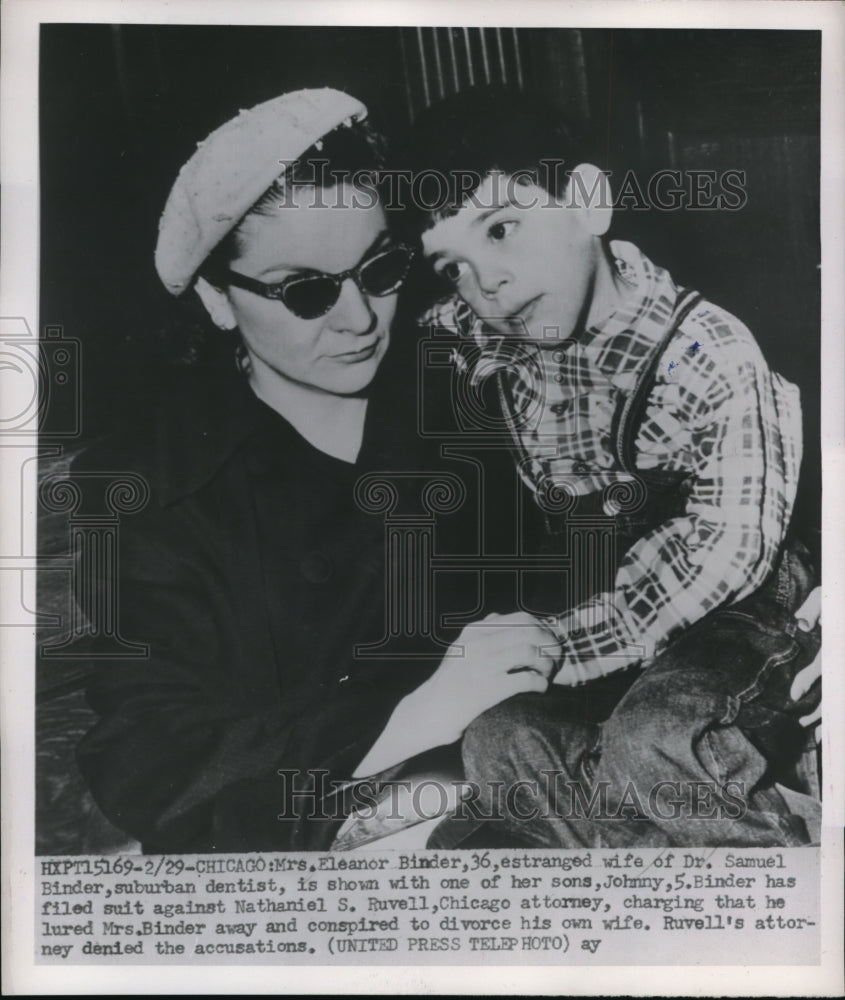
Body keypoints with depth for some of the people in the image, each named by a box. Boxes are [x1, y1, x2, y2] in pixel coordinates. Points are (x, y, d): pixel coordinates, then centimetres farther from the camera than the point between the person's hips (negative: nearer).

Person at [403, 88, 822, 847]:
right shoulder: (474, 340, -6)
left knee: (650, 749, -33)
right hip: (597, 613, 5)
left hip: (741, 618, -4)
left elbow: (726, 542, -29)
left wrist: (547, 644, -34)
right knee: (493, 735, -23)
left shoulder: (706, 350, -18)